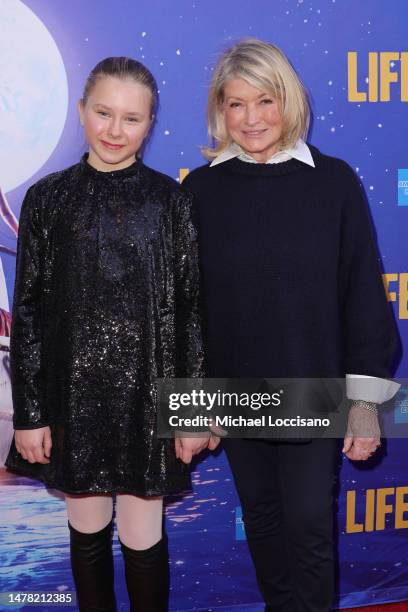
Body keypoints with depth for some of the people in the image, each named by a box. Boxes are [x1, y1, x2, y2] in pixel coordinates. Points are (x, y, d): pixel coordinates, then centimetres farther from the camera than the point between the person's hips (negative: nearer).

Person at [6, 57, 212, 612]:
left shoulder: (172, 200, -2)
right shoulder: (48, 198, 0)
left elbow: (191, 309, -1)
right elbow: (27, 310, 1)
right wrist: (29, 413, -1)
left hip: (147, 394, -1)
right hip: (72, 393, 2)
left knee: (142, 538, 8)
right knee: (87, 531, 16)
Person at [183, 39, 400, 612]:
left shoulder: (333, 181, -7)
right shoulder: (201, 188, -3)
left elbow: (362, 291, -4)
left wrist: (364, 399, -5)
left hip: (313, 392, -2)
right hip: (234, 395, 2)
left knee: (310, 523, 6)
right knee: (260, 515, 18)